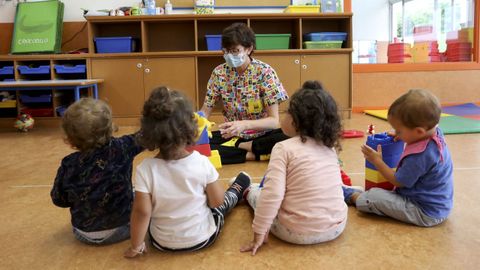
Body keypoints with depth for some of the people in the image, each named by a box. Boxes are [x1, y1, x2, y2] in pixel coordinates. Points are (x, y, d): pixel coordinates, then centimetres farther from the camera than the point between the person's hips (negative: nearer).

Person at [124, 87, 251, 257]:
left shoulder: (145, 169, -23)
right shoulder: (202, 163, -23)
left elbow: (142, 212, -21)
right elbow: (217, 201, -13)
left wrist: (135, 246, -7)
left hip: (163, 243, 1)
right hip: (203, 238, -1)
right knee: (224, 201, 27)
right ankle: (237, 191, 60)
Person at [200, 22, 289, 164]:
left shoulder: (264, 72, -13)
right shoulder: (219, 72, -4)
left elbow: (274, 120, -17)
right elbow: (205, 111, -1)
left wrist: (244, 124, -35)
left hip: (262, 134, -2)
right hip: (232, 135, 2)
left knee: (290, 138, -34)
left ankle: (237, 147, -14)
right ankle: (251, 154, -16)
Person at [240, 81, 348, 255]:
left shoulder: (284, 148, -14)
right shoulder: (329, 147, 5)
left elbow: (272, 194, -21)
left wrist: (259, 233, -13)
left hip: (298, 232, -5)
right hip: (337, 226, 6)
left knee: (260, 194, 18)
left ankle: (247, 191, 47)